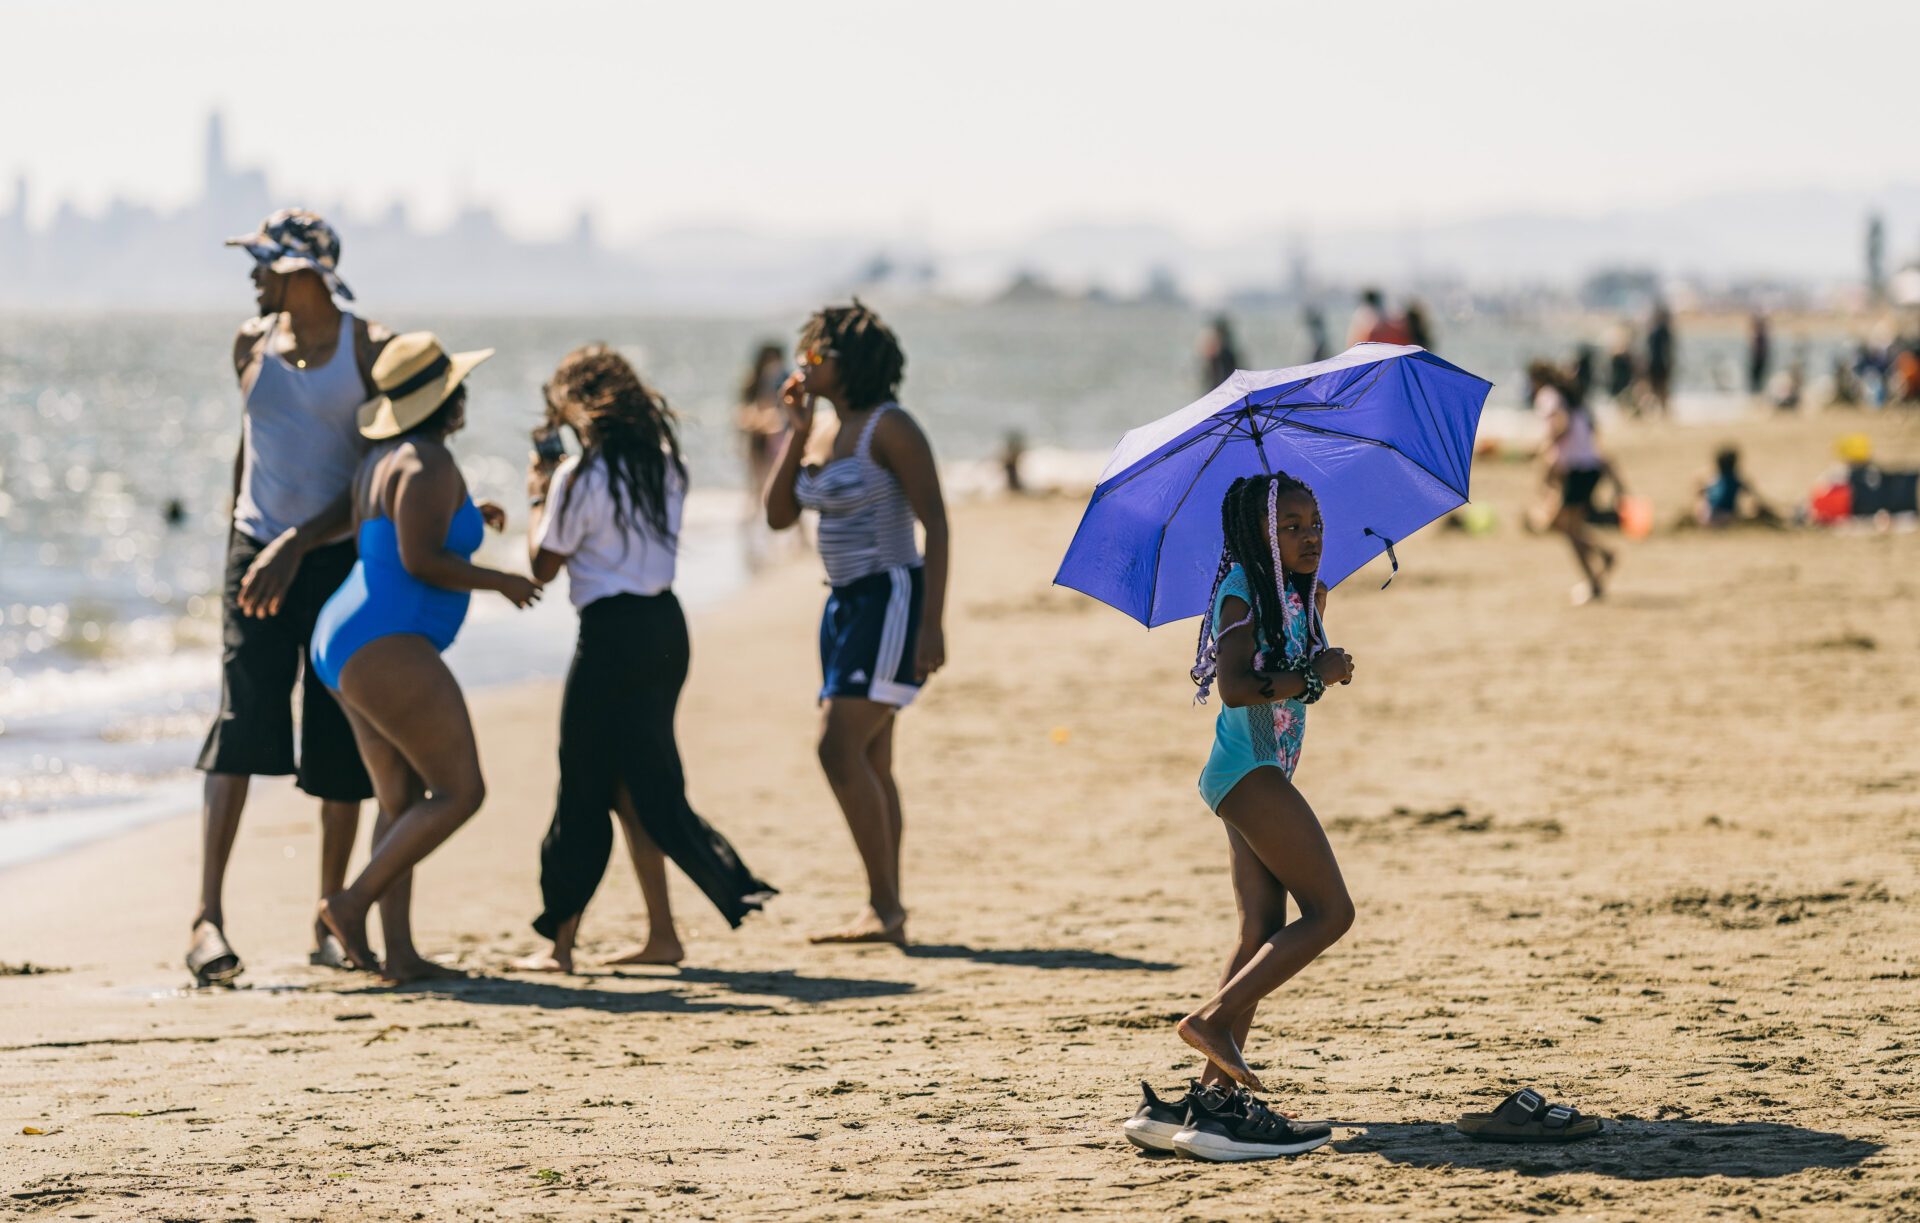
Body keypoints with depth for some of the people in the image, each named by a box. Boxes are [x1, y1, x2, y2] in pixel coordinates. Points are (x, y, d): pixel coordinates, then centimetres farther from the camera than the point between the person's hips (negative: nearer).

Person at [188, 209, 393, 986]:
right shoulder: (251, 344, 7)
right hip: (258, 554, 1)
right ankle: (208, 917, -23)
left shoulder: (371, 350, -4)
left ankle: (329, 922, 18)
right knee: (240, 726, -15)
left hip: (340, 557, -1)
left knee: (341, 745, 3)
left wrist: (298, 544, -20)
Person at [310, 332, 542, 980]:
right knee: (460, 791, -8)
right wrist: (499, 581, -8)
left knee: (402, 800, 7)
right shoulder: (429, 463, -13)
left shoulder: (381, 460, 17)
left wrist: (466, 520, 33)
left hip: (345, 645, 10)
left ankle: (399, 953, 1)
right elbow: (420, 561, -20)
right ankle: (353, 902, -11)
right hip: (386, 647, -10)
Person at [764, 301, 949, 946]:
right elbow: (779, 514, 11)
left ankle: (884, 907, -15)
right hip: (845, 603, 9)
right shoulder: (828, 435, 13)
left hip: (889, 599, -9)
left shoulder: (889, 427, -12)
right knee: (869, 761, 8)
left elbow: (935, 522, -15)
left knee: (840, 749, -17)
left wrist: (933, 623, -21)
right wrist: (795, 429, 3)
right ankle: (885, 914, 12)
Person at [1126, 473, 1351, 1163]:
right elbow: (1235, 686, -21)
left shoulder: (1300, 595, 15)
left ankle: (1218, 1094, 4)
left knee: (1263, 933, 6)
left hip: (1263, 776, 10)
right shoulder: (1244, 591, -11)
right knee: (1331, 911, -12)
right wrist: (1314, 675, -20)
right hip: (1248, 769, -10)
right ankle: (1214, 1018, -14)